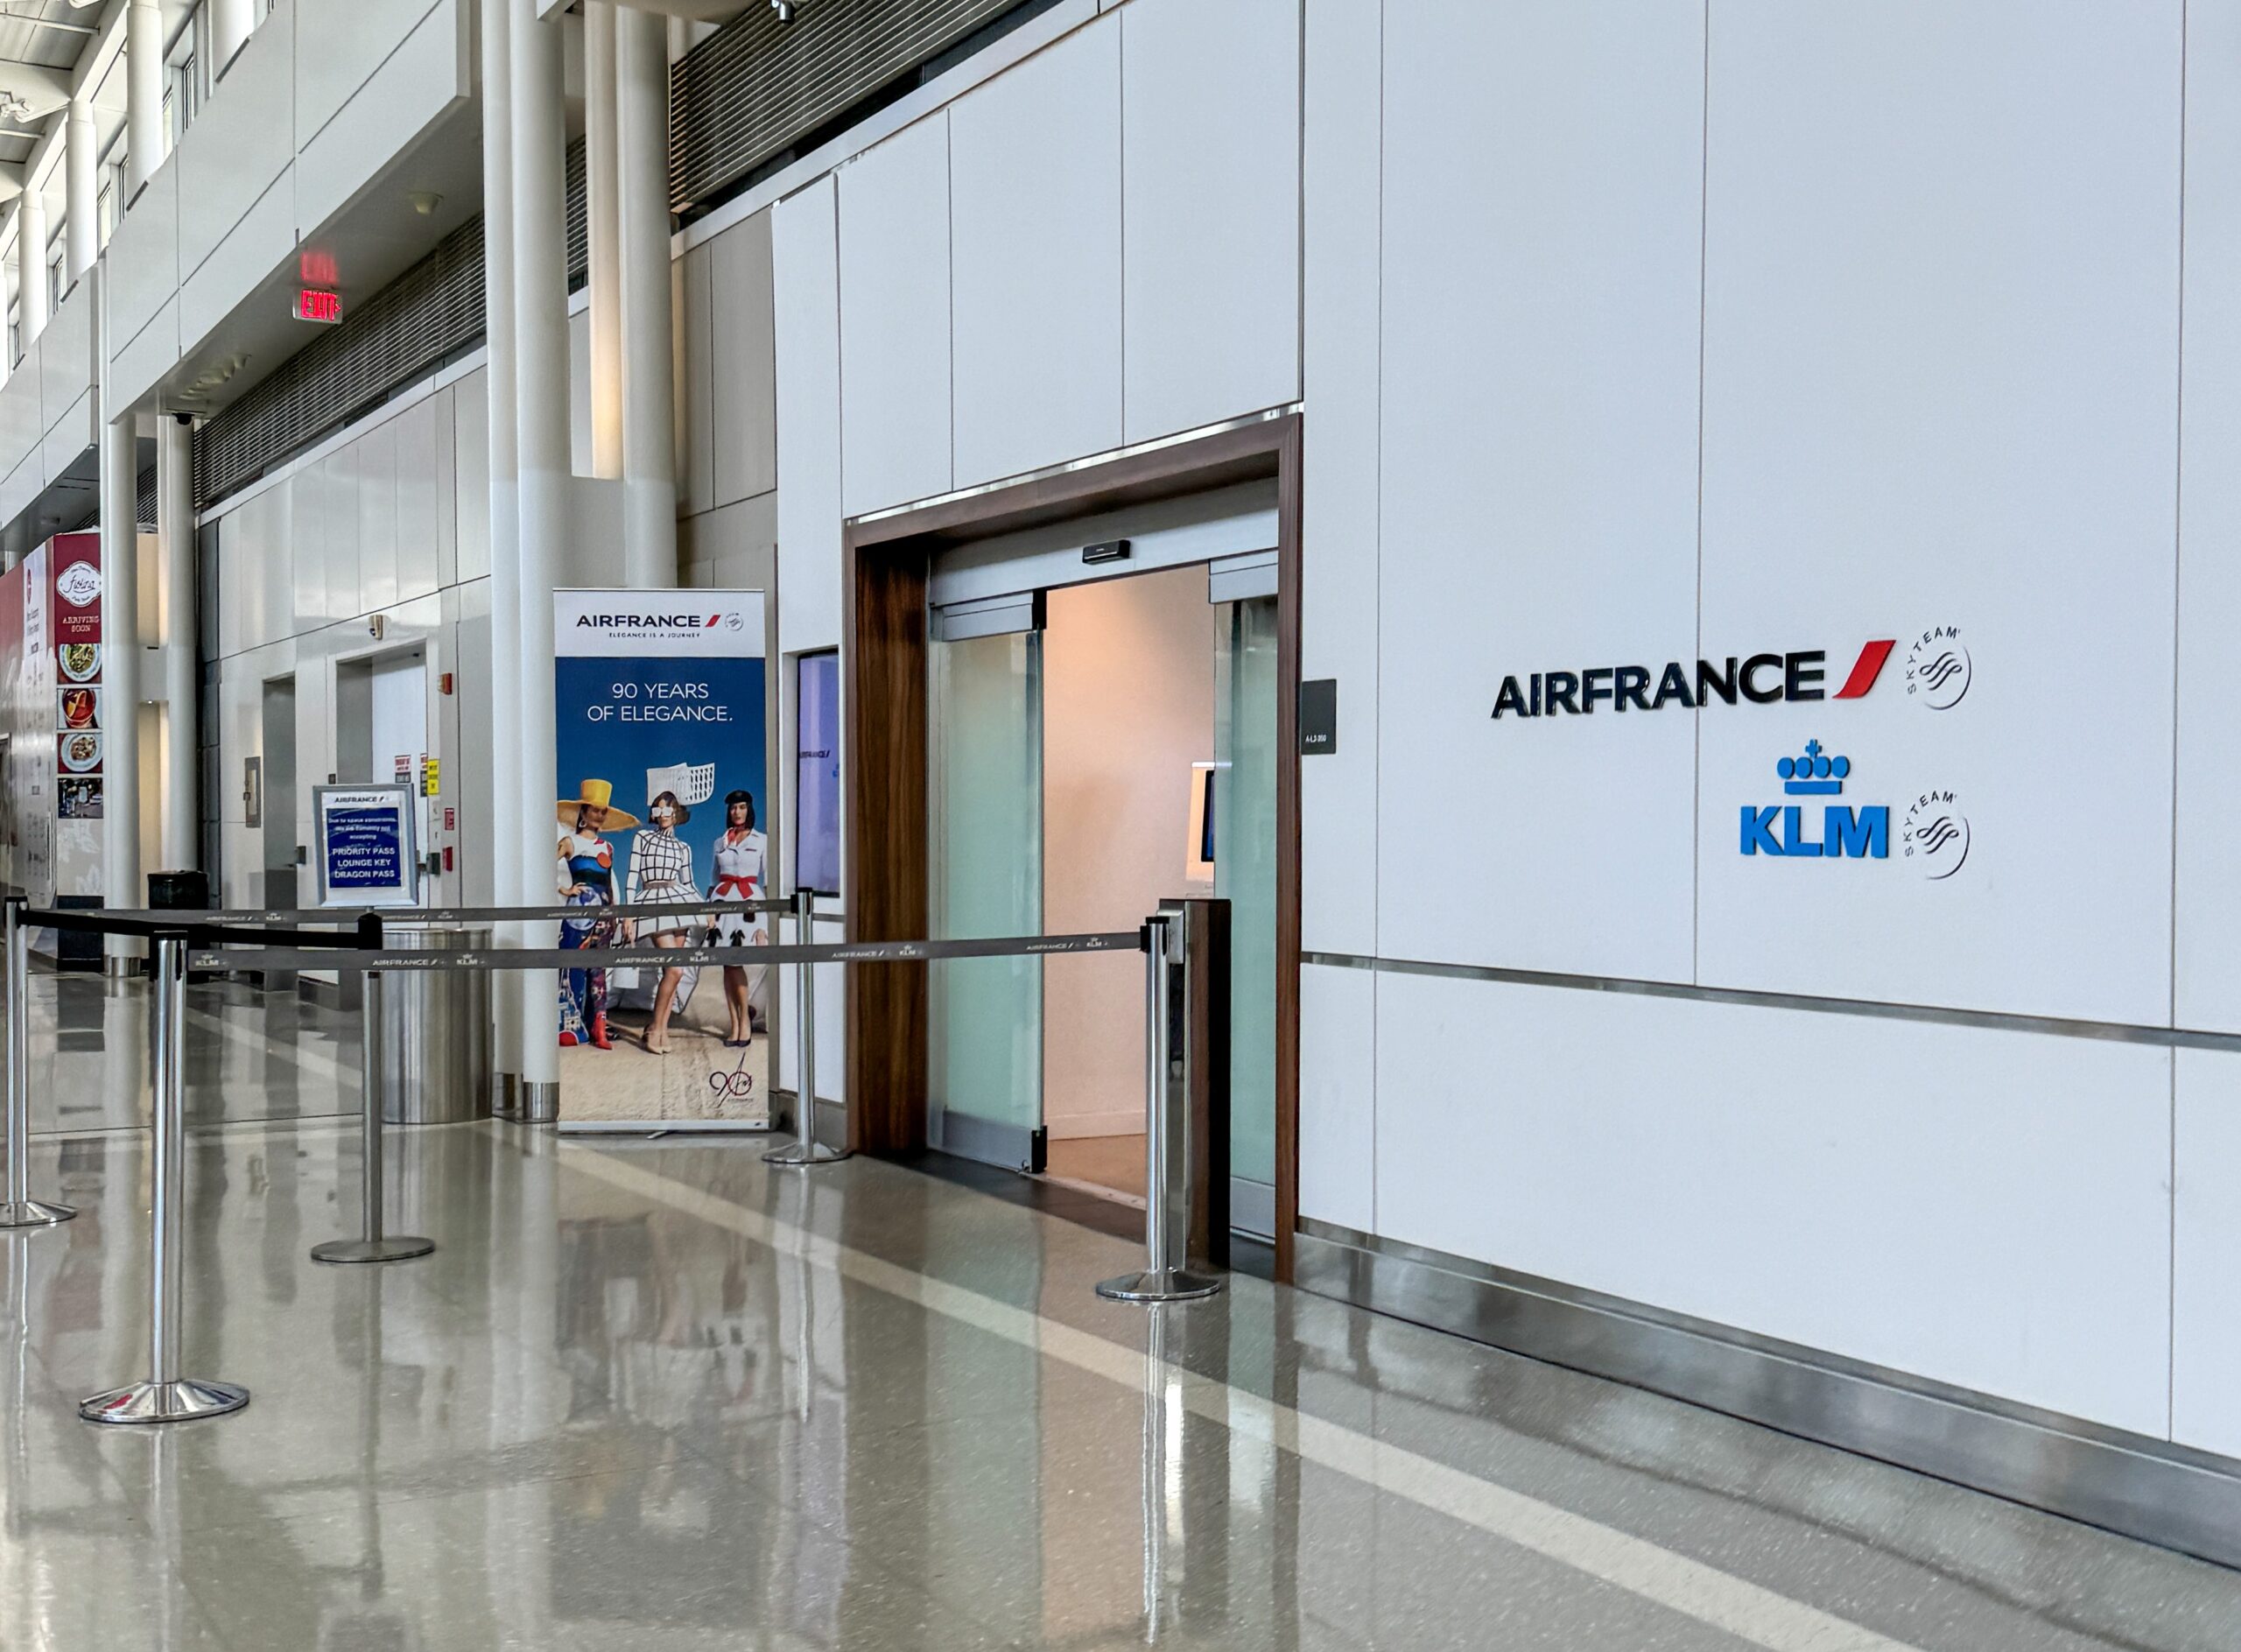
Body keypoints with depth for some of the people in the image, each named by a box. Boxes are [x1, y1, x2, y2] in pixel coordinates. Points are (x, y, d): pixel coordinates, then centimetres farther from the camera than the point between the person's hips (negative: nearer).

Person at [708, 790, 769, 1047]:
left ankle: (744, 1019, -1)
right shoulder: (720, 842, 15)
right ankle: (735, 1025, 2)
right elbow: (714, 878, 18)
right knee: (727, 964, 0)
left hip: (749, 901, -3)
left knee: (735, 962, -13)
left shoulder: (761, 841, 6)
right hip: (722, 900, 3)